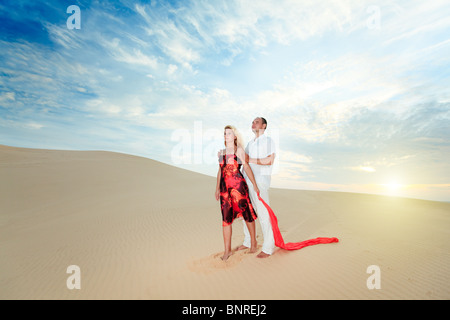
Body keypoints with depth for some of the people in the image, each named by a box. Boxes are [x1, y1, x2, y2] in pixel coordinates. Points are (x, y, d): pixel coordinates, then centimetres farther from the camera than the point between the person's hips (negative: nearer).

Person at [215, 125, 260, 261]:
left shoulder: (239, 150, 0)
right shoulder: (221, 153, 15)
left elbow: (246, 167, -9)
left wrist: (254, 184, -15)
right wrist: (217, 188, 21)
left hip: (238, 185, -5)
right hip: (224, 187, 5)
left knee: (246, 213, 7)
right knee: (226, 218, 5)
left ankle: (253, 241, 29)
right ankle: (227, 250, 15)